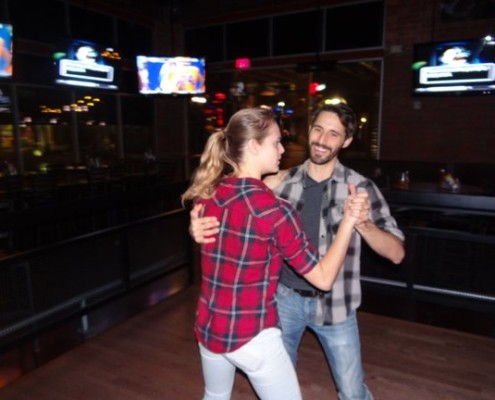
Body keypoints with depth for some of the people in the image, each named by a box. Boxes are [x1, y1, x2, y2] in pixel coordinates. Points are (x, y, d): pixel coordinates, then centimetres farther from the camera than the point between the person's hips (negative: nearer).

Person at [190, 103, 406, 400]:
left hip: (334, 304, -2)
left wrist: (362, 222, -33)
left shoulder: (360, 187, -11)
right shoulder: (283, 182, -6)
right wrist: (199, 225, -26)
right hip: (285, 298, 2)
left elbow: (397, 253, -13)